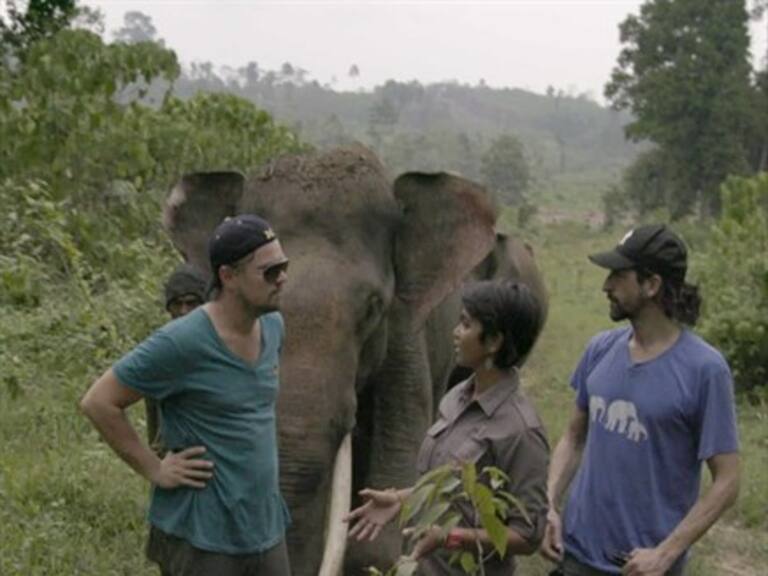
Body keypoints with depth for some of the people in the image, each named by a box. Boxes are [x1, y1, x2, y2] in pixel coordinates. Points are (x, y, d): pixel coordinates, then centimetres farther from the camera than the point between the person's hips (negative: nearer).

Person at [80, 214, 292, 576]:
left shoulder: (272, 326, 5)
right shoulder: (181, 343, -19)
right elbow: (98, 403, -14)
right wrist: (154, 470, -12)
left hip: (265, 527, 7)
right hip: (200, 535, -7)